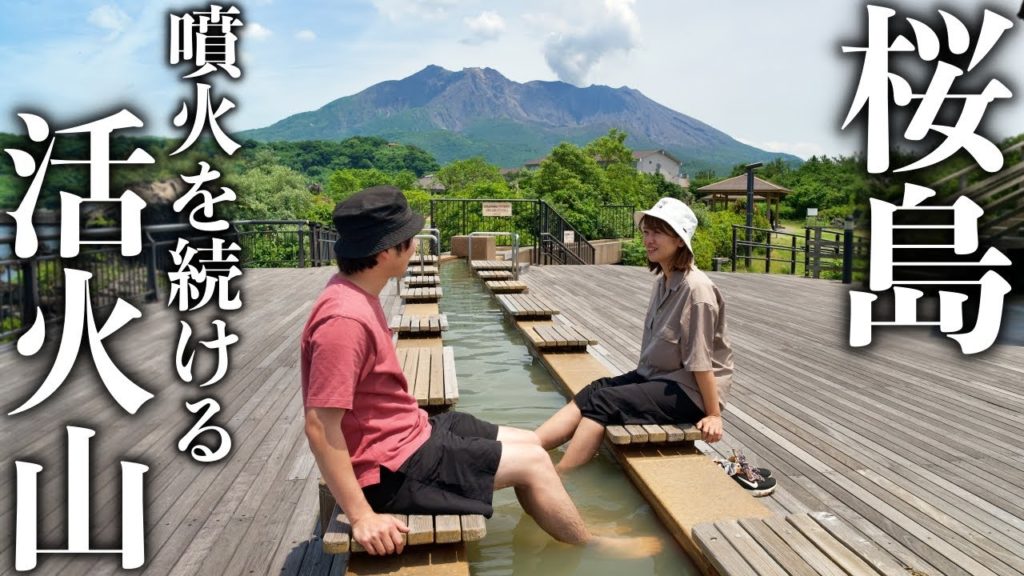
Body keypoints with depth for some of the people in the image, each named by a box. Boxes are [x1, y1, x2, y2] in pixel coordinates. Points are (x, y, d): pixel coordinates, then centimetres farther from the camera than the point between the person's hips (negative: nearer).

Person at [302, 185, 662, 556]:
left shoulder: (357, 295, 5)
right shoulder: (346, 318, -27)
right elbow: (320, 426, -28)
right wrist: (362, 515, -27)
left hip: (406, 433, 10)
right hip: (391, 468, -10)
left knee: (528, 442, 12)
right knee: (531, 461, -4)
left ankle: (569, 544, 27)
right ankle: (594, 549, 20)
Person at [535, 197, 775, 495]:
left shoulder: (696, 288, -20)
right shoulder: (663, 280, 6)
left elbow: (700, 361, -19)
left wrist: (714, 414, -14)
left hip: (687, 392, -8)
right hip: (654, 376, 8)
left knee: (600, 403, -21)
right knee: (591, 391, -11)